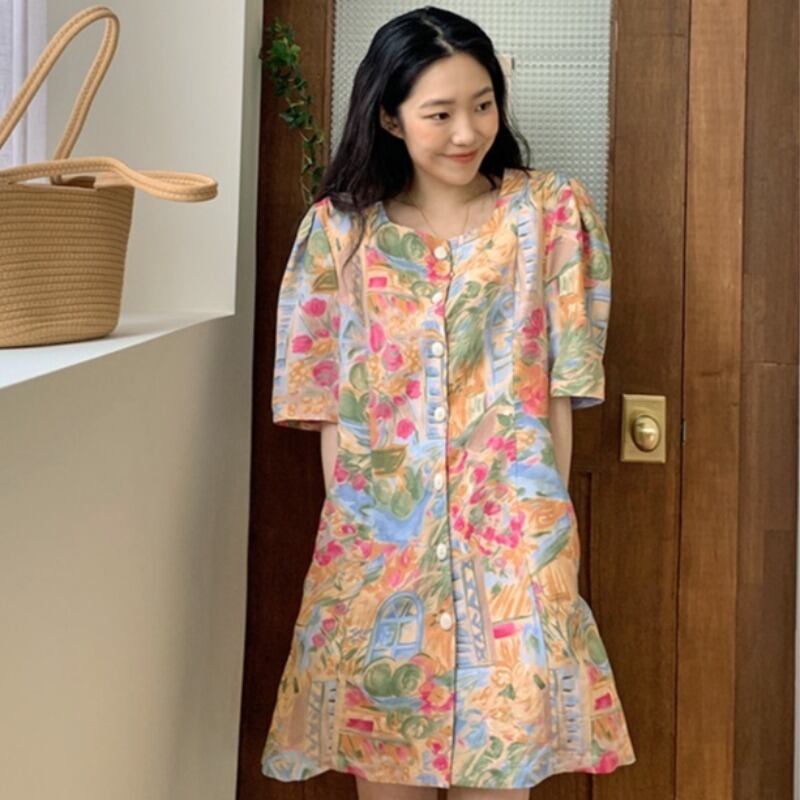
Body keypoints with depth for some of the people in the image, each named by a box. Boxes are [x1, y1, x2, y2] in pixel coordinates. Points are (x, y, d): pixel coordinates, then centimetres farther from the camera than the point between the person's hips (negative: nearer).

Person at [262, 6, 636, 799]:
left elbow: (562, 385, 2)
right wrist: (346, 521, -1)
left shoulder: (549, 212, 3)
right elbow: (326, 403, 5)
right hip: (376, 538, 1)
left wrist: (548, 522, -2)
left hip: (509, 538, -1)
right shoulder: (340, 229, 5)